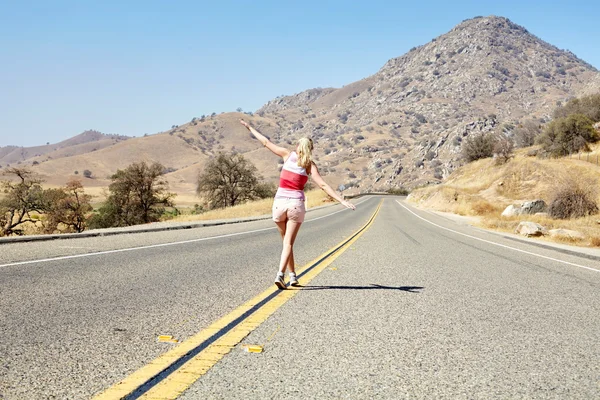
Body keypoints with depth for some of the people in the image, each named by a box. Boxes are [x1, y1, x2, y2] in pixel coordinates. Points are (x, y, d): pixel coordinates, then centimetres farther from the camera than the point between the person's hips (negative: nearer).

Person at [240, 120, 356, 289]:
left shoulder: (288, 155, 3)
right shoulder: (310, 165, 0)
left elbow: (266, 142, 10)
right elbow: (323, 185, -10)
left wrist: (249, 127, 22)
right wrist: (342, 201, -12)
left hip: (280, 203, 2)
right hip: (296, 205, -2)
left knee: (286, 242, 17)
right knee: (288, 243, -2)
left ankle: (293, 276, 21)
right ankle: (280, 274, -20)